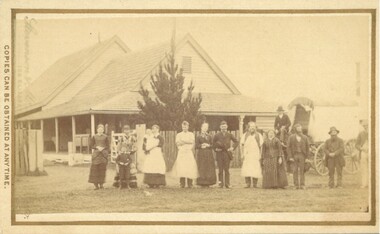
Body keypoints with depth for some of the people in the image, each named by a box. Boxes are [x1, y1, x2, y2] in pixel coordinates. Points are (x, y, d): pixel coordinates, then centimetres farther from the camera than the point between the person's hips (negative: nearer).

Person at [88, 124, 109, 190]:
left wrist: (103, 148, -11)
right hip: (96, 154, 0)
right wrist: (97, 147, -10)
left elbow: (108, 146, 7)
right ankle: (96, 184, -1)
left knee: (102, 169, 1)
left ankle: (101, 184, 7)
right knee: (95, 169, -5)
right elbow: (91, 145, 5)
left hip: (103, 154, 0)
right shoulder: (94, 137, 5)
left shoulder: (105, 137, 5)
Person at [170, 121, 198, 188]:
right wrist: (187, 142, -8)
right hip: (181, 152, 0)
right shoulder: (179, 135, 15)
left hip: (189, 153, 0)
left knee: (190, 167, -10)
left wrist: (183, 141, -8)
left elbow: (192, 141, -4)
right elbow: (177, 143, 0)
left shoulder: (191, 134, 14)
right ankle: (182, 184, -6)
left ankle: (190, 184, -7)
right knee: (181, 167, -10)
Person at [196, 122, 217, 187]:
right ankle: (202, 183, -4)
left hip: (209, 155, 3)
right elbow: (196, 146, 0)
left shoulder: (209, 137, 16)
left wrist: (208, 145, -9)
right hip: (201, 155, -3)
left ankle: (208, 183, 3)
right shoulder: (198, 137, 7)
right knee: (202, 169, -7)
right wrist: (201, 146, -15)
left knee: (209, 169, -2)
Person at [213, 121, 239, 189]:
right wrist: (216, 149, -7)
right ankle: (221, 184, 4)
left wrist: (233, 147, -2)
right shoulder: (217, 135, 5)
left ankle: (227, 184, 3)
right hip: (219, 154, 0)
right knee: (220, 170, 0)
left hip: (227, 154, 0)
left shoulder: (229, 135, 7)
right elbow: (213, 144, 10)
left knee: (227, 170, 0)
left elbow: (236, 142, 12)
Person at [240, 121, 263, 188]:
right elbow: (243, 145, 13)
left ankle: (255, 184, 3)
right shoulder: (245, 135, 10)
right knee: (246, 170, -6)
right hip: (247, 155, 2)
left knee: (255, 170, -5)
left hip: (255, 155, -2)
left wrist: (260, 155, -2)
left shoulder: (258, 135, 4)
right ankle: (248, 183, 1)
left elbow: (261, 146, 4)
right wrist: (242, 154, 5)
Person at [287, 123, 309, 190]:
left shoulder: (305, 138, 6)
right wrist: (290, 157, -6)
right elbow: (288, 147, 2)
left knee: (302, 170, -2)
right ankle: (296, 185, 3)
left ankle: (302, 185, -1)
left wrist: (306, 157, 3)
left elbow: (307, 148, 9)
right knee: (295, 170, -1)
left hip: (302, 155, 1)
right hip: (294, 155, 0)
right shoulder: (291, 137, 3)